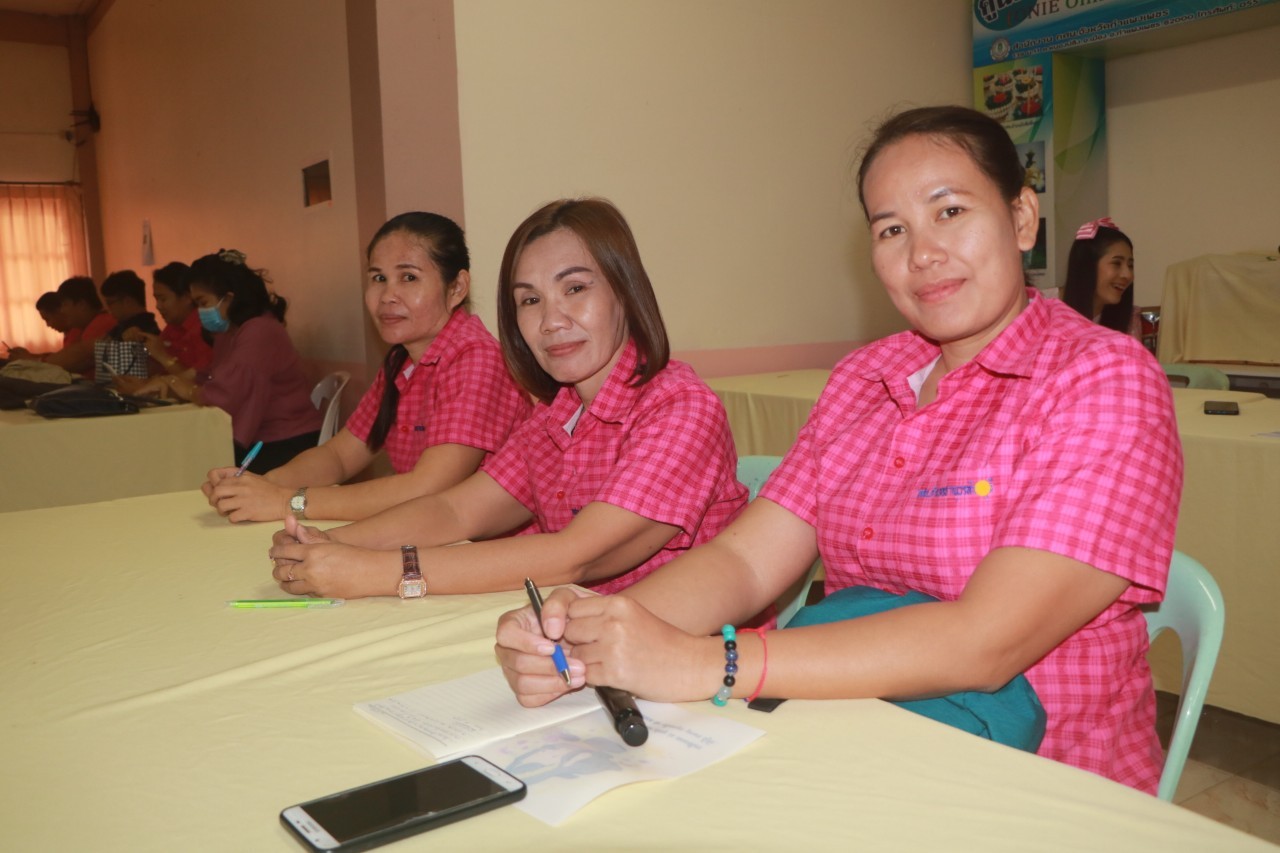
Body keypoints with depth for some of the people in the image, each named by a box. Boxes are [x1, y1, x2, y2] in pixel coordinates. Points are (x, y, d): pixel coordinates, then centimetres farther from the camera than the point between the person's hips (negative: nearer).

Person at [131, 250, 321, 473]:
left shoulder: (260, 332, -20)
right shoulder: (228, 332, 13)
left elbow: (222, 396, -26)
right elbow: (210, 383, 11)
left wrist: (186, 389, -7)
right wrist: (168, 384, -5)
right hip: (257, 443, 8)